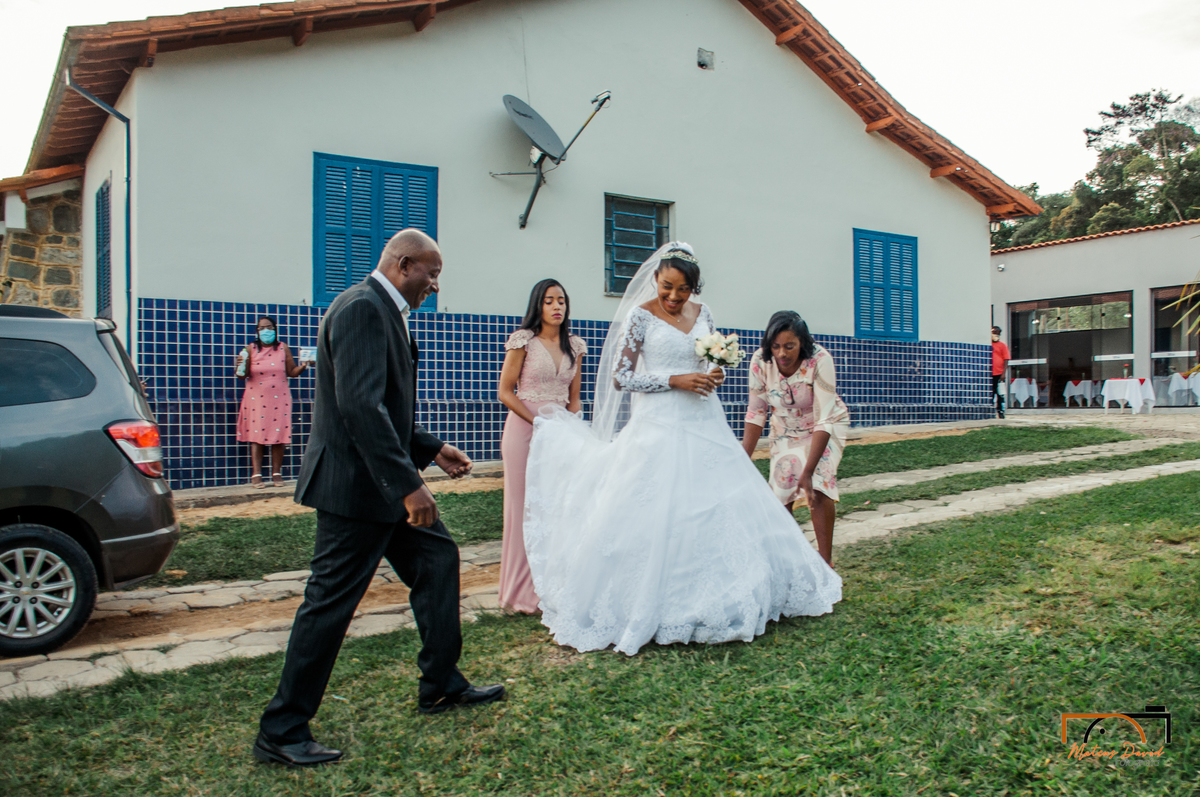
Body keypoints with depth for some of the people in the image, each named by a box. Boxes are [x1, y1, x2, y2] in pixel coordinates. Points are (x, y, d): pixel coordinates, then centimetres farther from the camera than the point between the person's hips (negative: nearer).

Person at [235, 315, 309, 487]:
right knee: (256, 435, -3)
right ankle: (256, 475, -1)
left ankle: (277, 474, 7)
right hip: (256, 398, -1)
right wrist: (241, 366, -19)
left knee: (278, 435, -1)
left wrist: (303, 366, -12)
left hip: (279, 398, 1)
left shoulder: (283, 348, 7)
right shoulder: (250, 349, 3)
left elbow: (292, 372, 7)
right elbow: (242, 376, 2)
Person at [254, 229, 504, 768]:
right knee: (331, 601, -2)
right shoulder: (362, 308, -18)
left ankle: (441, 685, 30)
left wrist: (431, 450, 17)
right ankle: (281, 731, 13)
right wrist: (407, 483, -30)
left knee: (438, 559, 16)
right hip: (357, 483, -11)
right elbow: (360, 405, -29)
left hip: (381, 481, 11)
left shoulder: (383, 311, 15)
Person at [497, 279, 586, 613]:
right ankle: (524, 591, 11)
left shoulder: (574, 345, 10)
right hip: (524, 430, -4)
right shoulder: (523, 342, -4)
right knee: (524, 508, 0)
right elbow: (505, 392, -4)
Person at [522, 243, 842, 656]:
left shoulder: (702, 313, 10)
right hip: (659, 425, -5)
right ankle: (643, 606, 11)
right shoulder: (640, 315, -6)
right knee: (654, 515, -4)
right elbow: (620, 377, -9)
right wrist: (676, 381, -16)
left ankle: (723, 597, 22)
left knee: (722, 506, 7)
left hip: (704, 424, 6)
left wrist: (715, 376, -4)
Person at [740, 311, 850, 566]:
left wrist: (808, 472, -35)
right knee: (781, 489, -2)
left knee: (817, 486, -21)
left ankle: (825, 561, -9)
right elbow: (756, 413, -15)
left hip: (825, 428, -3)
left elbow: (824, 420, -32)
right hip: (786, 429, 3)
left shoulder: (820, 360, -33)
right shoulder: (760, 361, -24)